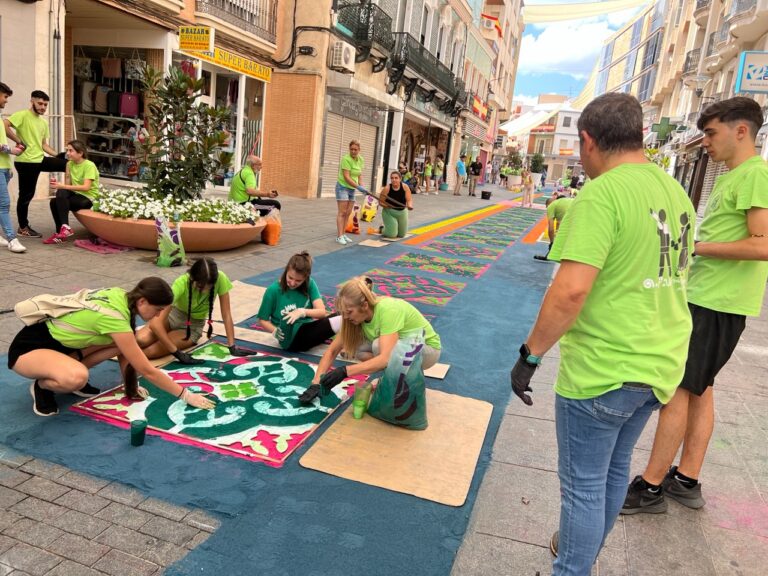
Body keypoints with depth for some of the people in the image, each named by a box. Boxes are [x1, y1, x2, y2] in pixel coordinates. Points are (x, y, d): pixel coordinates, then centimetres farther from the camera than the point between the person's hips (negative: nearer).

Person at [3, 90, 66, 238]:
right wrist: (19, 141, -18)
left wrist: (58, 155, 8)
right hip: (26, 161, -7)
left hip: (40, 159, 7)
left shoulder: (43, 123, 15)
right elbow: (4, 125, -22)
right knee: (26, 195, 0)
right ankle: (23, 228, 13)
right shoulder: (22, 115, -9)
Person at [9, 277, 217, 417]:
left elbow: (123, 350, 4)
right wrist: (186, 395, -21)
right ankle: (42, 385, -4)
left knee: (121, 342, -9)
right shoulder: (113, 316, -33)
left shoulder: (120, 296, -10)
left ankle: (68, 372, 8)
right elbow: (147, 370, -27)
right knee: (77, 377, -38)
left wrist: (131, 385, 2)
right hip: (28, 348, -8)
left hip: (57, 340, 8)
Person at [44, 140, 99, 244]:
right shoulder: (69, 164, 7)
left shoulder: (89, 165, -13)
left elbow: (86, 187, -23)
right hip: (76, 194, 7)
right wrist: (58, 184, -17)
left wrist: (62, 186, -26)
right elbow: (68, 185, 5)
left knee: (56, 202, -25)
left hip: (89, 198, -6)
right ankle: (61, 232, -18)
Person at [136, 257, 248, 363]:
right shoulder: (181, 283, -31)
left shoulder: (220, 279, -28)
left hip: (193, 326, 0)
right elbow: (155, 323, -35)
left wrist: (232, 346, -21)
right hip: (173, 315, 1)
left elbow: (226, 315, -18)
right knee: (140, 340, -25)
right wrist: (177, 352, -37)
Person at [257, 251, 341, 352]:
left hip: (308, 330, 5)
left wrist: (303, 311, -28)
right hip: (292, 339, -5)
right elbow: (263, 320, -1)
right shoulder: (273, 290, -9)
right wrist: (275, 331, -19)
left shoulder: (309, 284, 0)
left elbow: (322, 312, -10)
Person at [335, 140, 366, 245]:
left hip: (352, 189, 7)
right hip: (343, 187, -7)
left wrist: (361, 186, -2)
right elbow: (346, 177, -23)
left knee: (348, 213, 7)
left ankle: (343, 234, 13)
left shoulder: (361, 159, 4)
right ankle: (339, 237, -10)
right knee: (342, 212, -10)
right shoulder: (346, 159, -19)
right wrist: (358, 187, -26)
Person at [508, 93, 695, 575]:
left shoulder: (602, 194, -20)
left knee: (584, 484, 9)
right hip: (659, 366, 9)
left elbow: (571, 289, -28)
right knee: (616, 468, 25)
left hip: (602, 371, -9)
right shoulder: (676, 191, 7)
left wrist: (530, 355, -17)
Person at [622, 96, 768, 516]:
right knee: (699, 389, 14)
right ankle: (686, 481, 26)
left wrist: (695, 247, -18)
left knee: (677, 388, -5)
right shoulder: (732, 176, 16)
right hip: (708, 298, 10)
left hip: (716, 304, -10)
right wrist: (688, 237, 8)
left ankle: (651, 487, 6)